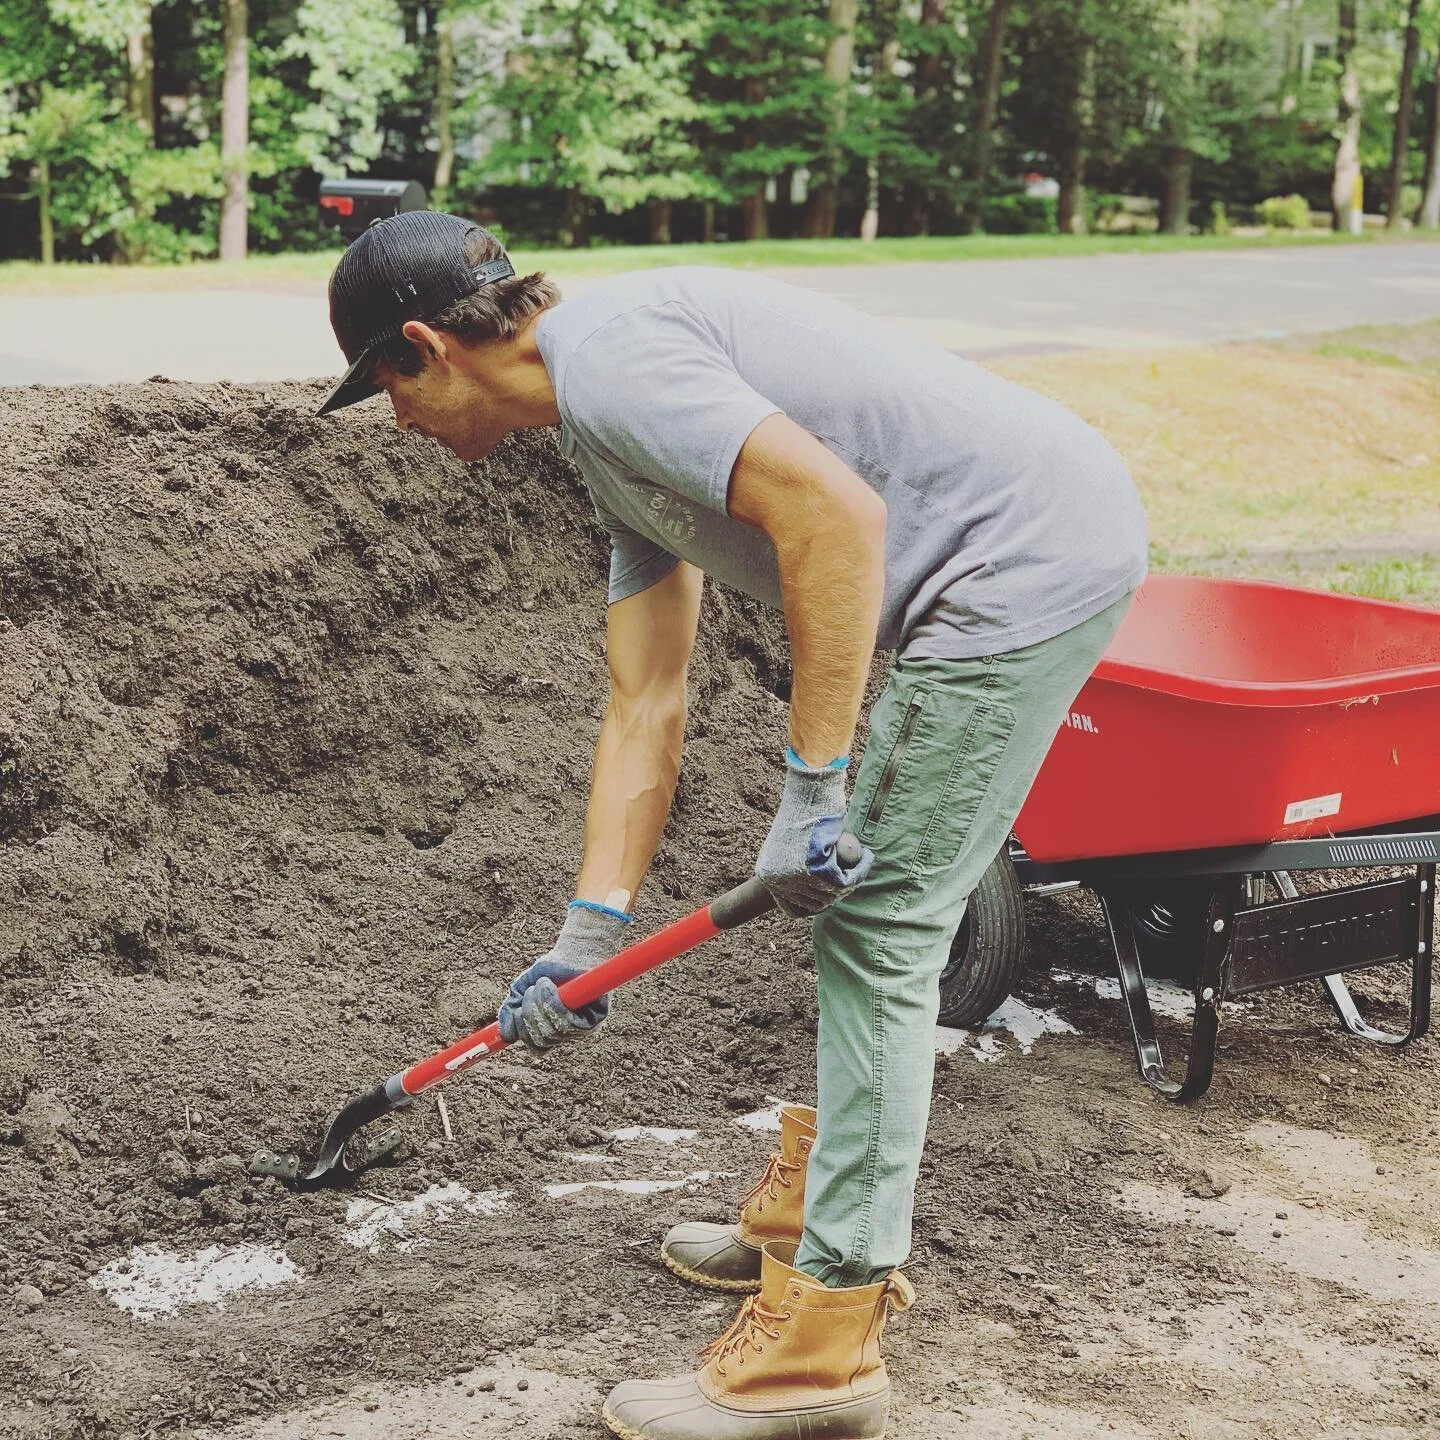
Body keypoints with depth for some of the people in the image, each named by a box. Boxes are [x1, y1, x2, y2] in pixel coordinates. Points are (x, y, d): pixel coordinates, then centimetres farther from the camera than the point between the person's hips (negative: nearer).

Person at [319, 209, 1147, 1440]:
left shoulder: (605, 361, -15)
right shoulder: (610, 434, 16)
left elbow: (835, 512, -26)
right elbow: (646, 705, 16)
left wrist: (815, 785, -21)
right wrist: (590, 937, 15)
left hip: (1031, 555, -10)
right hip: (1035, 555, 10)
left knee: (876, 928, -6)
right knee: (871, 911, 19)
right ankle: (820, 1208, 35)